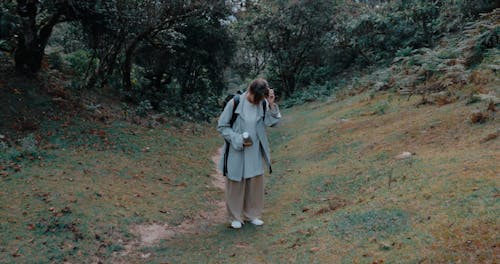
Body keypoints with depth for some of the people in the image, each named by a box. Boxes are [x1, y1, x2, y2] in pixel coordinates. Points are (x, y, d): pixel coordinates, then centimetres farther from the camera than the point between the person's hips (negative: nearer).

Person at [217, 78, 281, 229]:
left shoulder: (263, 104, -4)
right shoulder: (235, 103, -14)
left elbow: (272, 122, -11)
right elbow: (222, 126, -9)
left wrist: (271, 104, -23)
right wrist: (238, 140, -18)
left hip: (255, 152, 3)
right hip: (236, 152, -3)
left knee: (255, 182, 11)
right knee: (236, 183, 8)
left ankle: (252, 214, 29)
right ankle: (235, 217, 24)